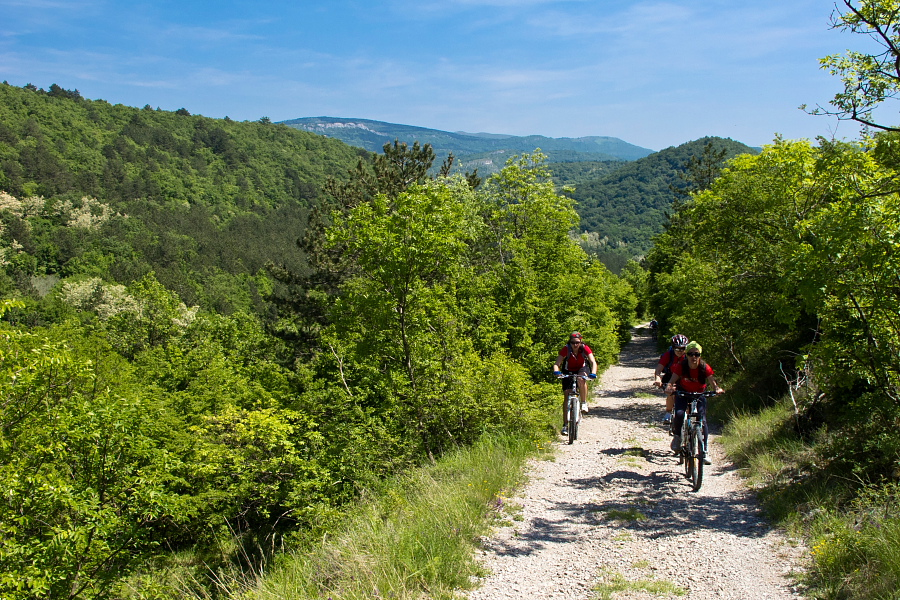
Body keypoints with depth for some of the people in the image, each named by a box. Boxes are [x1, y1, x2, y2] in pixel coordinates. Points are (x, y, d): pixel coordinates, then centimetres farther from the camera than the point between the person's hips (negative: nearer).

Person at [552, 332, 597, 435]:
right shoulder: (566, 349, -24)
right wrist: (556, 371, -52)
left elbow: (593, 362, -30)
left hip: (582, 369, 0)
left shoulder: (585, 348, -23)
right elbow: (557, 363, -30)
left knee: (581, 379, -37)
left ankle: (584, 403, -19)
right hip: (568, 372, 0)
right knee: (566, 397, -10)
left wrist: (593, 373, -49)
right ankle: (565, 425, -6)